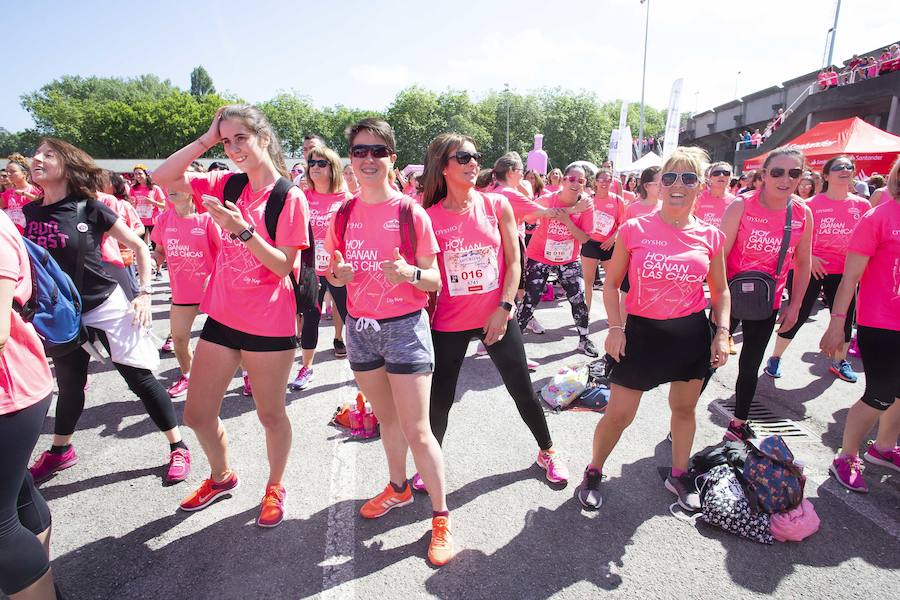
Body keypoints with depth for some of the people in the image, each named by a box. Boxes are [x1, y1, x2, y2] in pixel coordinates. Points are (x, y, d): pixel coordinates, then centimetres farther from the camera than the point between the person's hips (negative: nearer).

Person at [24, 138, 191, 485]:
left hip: (105, 307, -5)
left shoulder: (89, 208, -11)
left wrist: (145, 293, -11)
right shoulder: (29, 213, 2)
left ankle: (178, 447, 9)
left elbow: (139, 246, -6)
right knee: (69, 384, 20)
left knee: (140, 378, -2)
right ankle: (60, 451, 42)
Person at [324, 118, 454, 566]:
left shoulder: (411, 212, -9)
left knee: (416, 429, -2)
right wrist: (336, 275, -10)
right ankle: (398, 487, 43)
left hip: (404, 326, -4)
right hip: (360, 327, 5)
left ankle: (441, 516, 15)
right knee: (386, 420, 20)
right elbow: (335, 272, 13)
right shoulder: (343, 215, 4)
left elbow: (434, 281, -8)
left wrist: (409, 272, -29)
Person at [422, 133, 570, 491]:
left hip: (497, 317, 1)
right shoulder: (429, 217, -5)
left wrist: (504, 308, -9)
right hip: (449, 323, 0)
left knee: (522, 390, 11)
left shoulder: (497, 206, -2)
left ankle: (547, 452, 36)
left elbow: (514, 262, -1)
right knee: (439, 399, 8)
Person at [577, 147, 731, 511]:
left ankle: (679, 475, 41)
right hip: (641, 332, -2)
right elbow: (611, 283, -1)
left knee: (684, 408, 18)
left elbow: (720, 291, 10)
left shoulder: (711, 237, 0)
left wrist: (722, 332, -2)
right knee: (619, 414, 2)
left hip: (692, 333, 3)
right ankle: (593, 472, 27)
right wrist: (615, 327, -10)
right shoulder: (634, 230, -7)